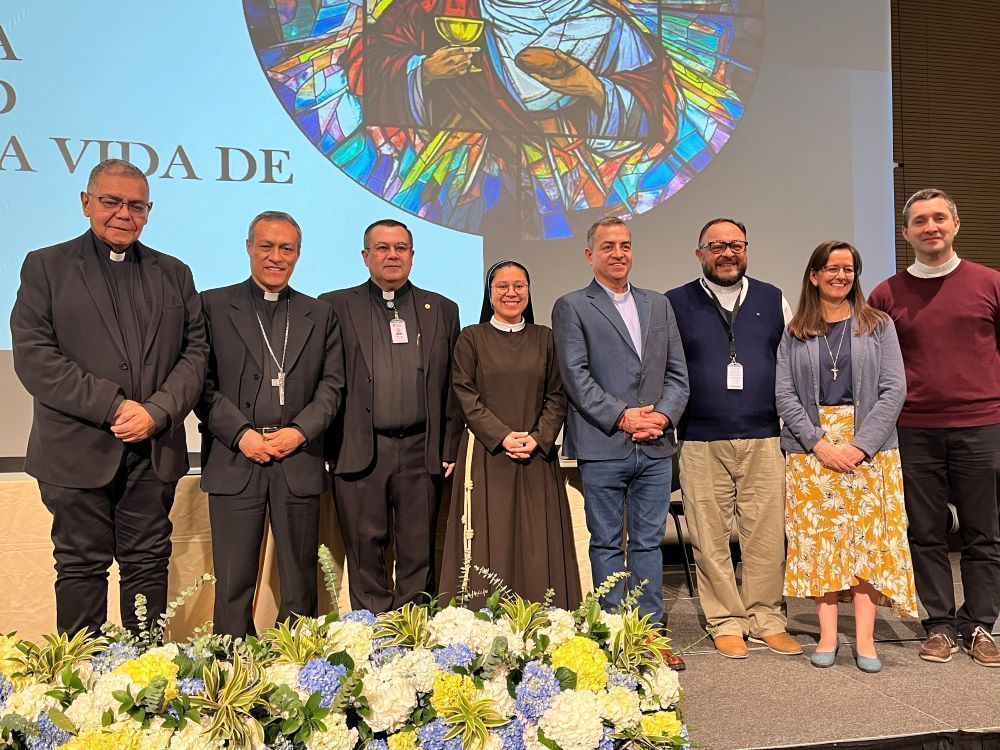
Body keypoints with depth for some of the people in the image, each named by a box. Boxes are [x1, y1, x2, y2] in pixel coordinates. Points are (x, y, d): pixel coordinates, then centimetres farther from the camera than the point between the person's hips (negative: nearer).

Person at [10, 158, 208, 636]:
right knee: (81, 568, 6)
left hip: (154, 452, 3)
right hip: (78, 452, -2)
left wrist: (157, 412, -11)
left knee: (148, 565, 9)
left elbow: (195, 351, 5)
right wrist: (112, 407, -14)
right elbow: (32, 356, -6)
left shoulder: (174, 273, 13)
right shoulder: (45, 266, 5)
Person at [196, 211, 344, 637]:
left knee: (300, 583, 8)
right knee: (233, 585, 3)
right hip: (234, 462, -2)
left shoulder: (320, 315, 13)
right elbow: (202, 383, -1)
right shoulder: (213, 306, 6)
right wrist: (241, 434, -11)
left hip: (299, 462, 2)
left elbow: (332, 385, 7)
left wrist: (300, 431, -8)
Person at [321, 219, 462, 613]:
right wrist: (328, 446, -3)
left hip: (422, 451, 2)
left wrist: (450, 449, 5)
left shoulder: (442, 310, 13)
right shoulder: (336, 307, 7)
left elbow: (453, 386, 10)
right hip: (359, 451, -1)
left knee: (419, 554, 7)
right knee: (365, 552, 4)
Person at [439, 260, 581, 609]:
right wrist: (503, 436, -13)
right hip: (487, 457, -2)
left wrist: (538, 438, -9)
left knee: (539, 547, 2)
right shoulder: (471, 338, 5)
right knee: (490, 546, -2)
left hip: (537, 458, 2)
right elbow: (466, 397, -2)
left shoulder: (544, 338, 12)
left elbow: (557, 396, 7)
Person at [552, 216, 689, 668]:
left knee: (648, 542, 10)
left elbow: (677, 373, 12)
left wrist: (663, 415, -6)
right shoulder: (571, 307, 2)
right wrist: (621, 416, -14)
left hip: (655, 447, 4)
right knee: (607, 543, 5)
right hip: (602, 448, -4)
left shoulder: (658, 305, 16)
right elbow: (576, 376, -8)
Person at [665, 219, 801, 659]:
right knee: (711, 538, 2)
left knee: (767, 534, 3)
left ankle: (767, 621, 17)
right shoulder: (675, 305, 6)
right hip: (701, 443, -1)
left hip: (764, 440, 2)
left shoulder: (773, 301, 12)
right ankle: (726, 623, 15)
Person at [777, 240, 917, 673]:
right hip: (811, 448, 1)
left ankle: (865, 641, 4)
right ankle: (828, 636, 7)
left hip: (869, 447, 0)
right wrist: (820, 444, -11)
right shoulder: (795, 333, 8)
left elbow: (894, 389, -1)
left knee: (867, 538, -1)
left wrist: (862, 445, -12)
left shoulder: (878, 325, 6)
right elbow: (785, 394, 2)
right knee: (818, 538, 0)